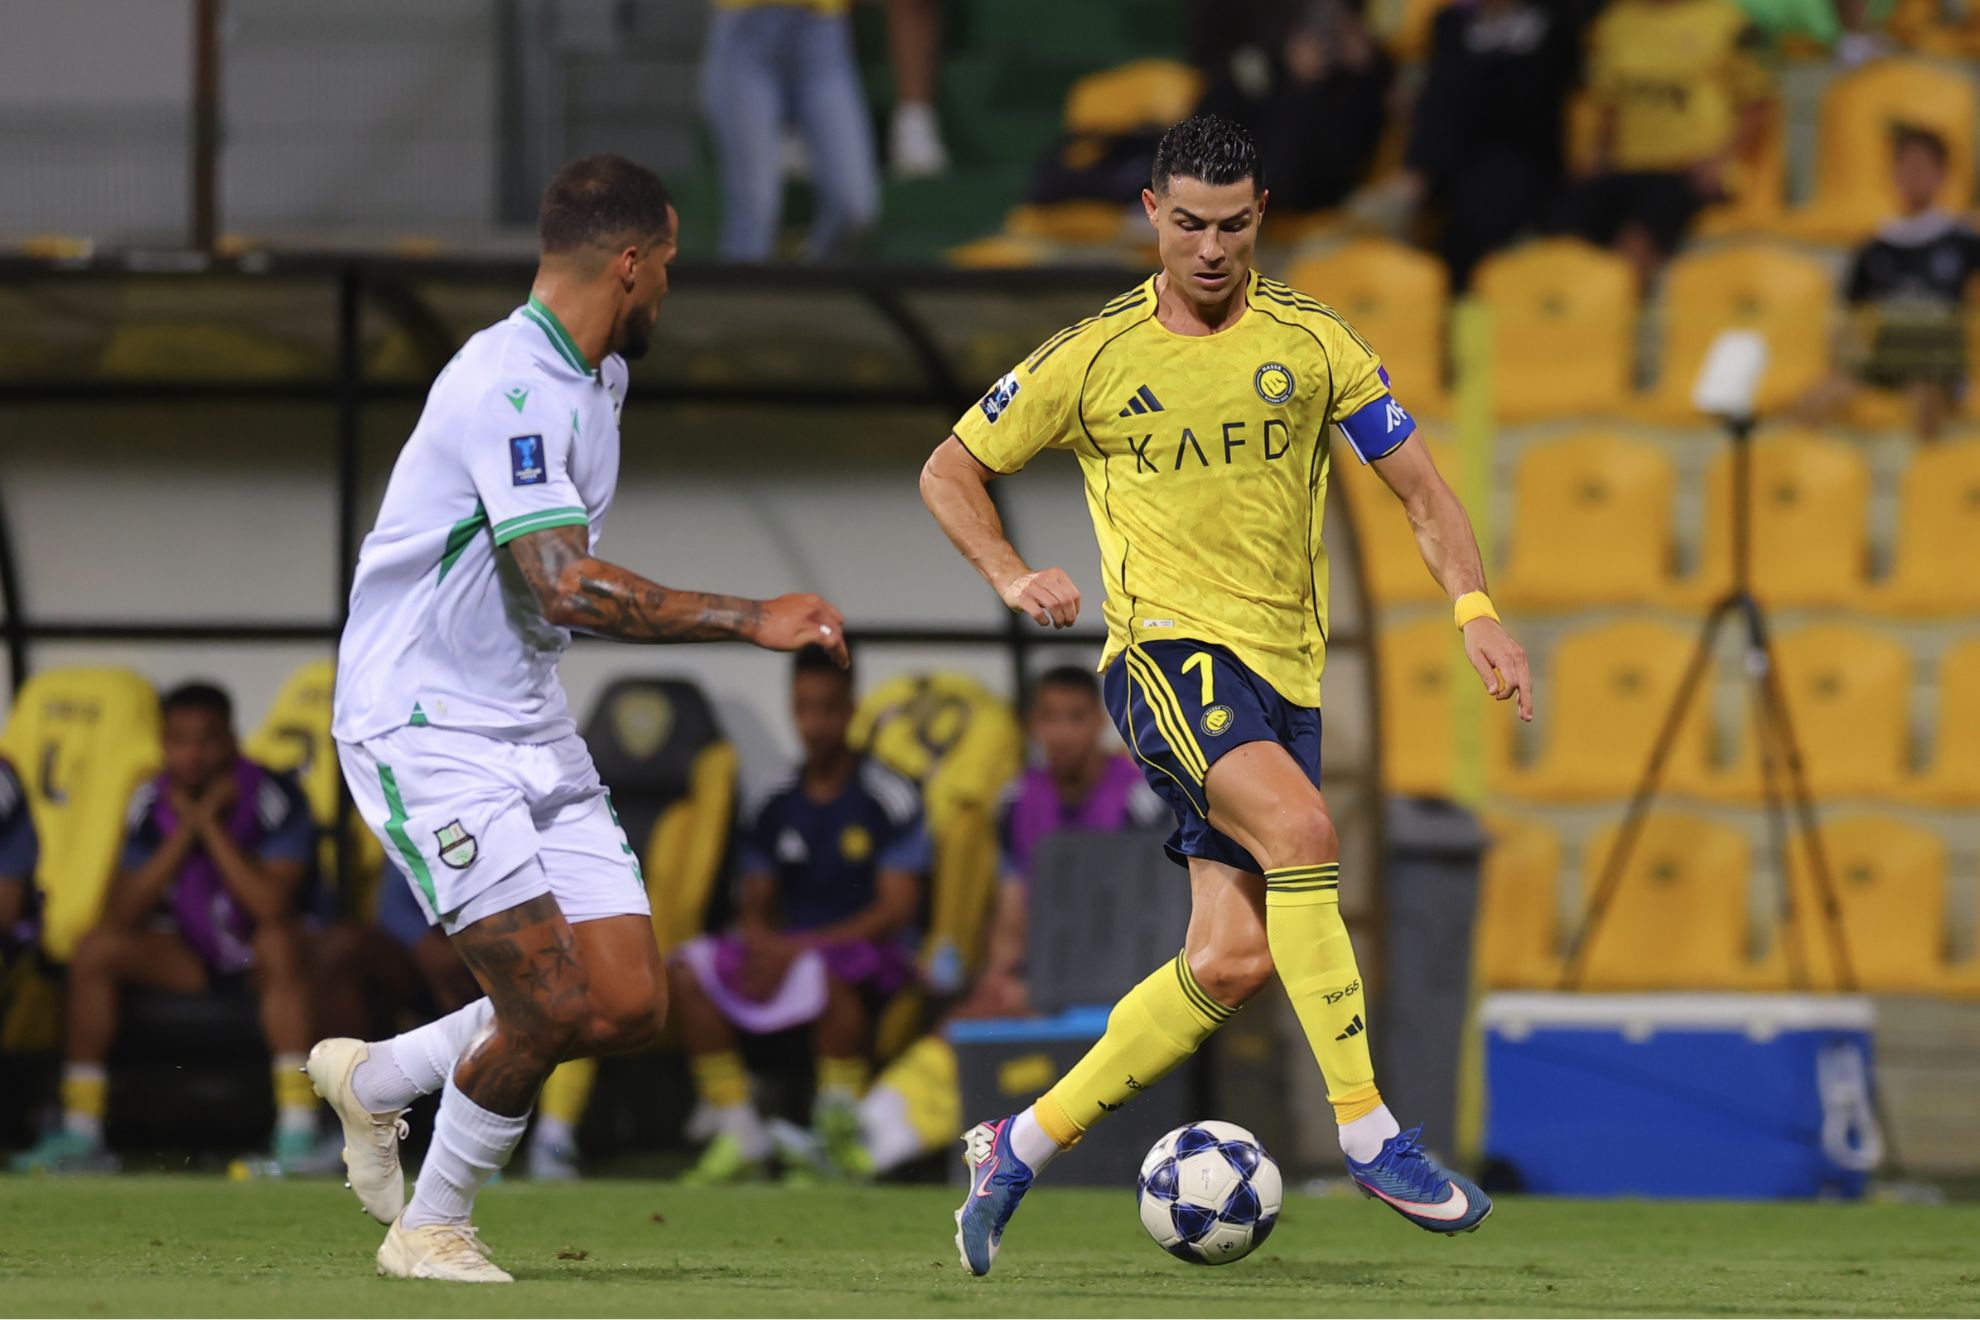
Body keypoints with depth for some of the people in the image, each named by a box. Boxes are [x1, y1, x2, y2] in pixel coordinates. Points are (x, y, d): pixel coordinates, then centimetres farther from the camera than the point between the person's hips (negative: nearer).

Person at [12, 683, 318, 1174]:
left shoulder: (273, 797, -19)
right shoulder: (153, 803, -5)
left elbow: (272, 907, -33)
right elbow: (121, 915, -13)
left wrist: (209, 823, -27)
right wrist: (184, 833, -20)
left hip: (262, 966, -5)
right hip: (193, 959, 5)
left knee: (278, 940, -38)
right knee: (98, 948, -16)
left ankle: (298, 1135, -43)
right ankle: (80, 1138, -16)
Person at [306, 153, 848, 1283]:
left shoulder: (596, 379, 12)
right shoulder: (507, 387, -21)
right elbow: (569, 588, -29)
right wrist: (750, 621, -27)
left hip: (531, 727, 9)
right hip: (425, 727, -9)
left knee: (629, 1006, 0)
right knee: (551, 1007, -16)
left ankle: (374, 1078, 21)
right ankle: (432, 1231, 6)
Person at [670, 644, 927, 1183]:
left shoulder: (887, 799, -6)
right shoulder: (777, 807, 10)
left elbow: (897, 909, -11)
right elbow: (755, 905, 15)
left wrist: (801, 947, -18)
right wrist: (762, 942, -11)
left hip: (869, 955, -6)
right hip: (786, 951, 6)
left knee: (826, 971, -40)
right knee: (691, 968, -19)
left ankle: (840, 1128, -23)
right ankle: (739, 1134, -18)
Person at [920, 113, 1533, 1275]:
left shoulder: (1310, 342, 5)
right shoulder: (1093, 358, 1)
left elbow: (1419, 484, 7)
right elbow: (951, 470, 11)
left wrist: (1476, 610, -9)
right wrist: (1012, 576, -7)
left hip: (1285, 669, 4)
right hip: (1167, 648, -4)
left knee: (1234, 959, -3)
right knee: (1300, 826, -31)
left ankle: (1023, 1148, 13)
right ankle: (1369, 1134, -30)